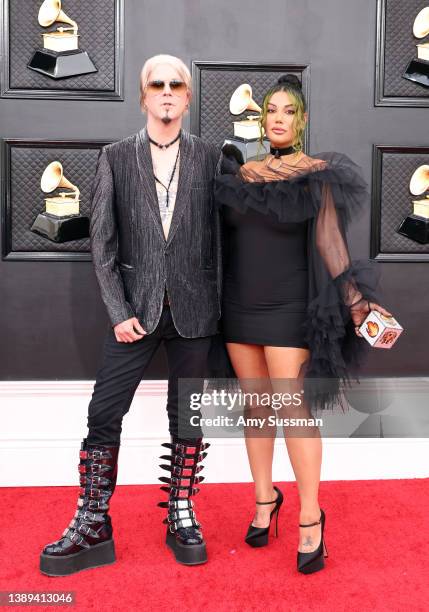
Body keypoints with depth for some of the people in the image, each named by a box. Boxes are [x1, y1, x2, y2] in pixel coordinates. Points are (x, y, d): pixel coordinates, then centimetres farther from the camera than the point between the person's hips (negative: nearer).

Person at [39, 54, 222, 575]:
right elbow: (102, 242, 1)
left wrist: (218, 307, 0)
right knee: (104, 414, -1)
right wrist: (120, 311, -6)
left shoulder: (210, 158, 5)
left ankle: (181, 515, 23)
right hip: (136, 308, 0)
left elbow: (219, 236, 6)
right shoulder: (115, 158, 4)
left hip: (193, 309, 1)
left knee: (188, 416, 8)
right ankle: (93, 525, 12)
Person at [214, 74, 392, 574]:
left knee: (293, 409, -5)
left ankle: (310, 516, 9)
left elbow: (330, 241, -6)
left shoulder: (317, 174, -2)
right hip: (238, 307, 4)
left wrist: (356, 302, -13)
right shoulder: (237, 172, 7)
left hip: (288, 309, -4)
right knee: (256, 405, 11)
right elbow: (219, 237, 11)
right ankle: (265, 499, 25)